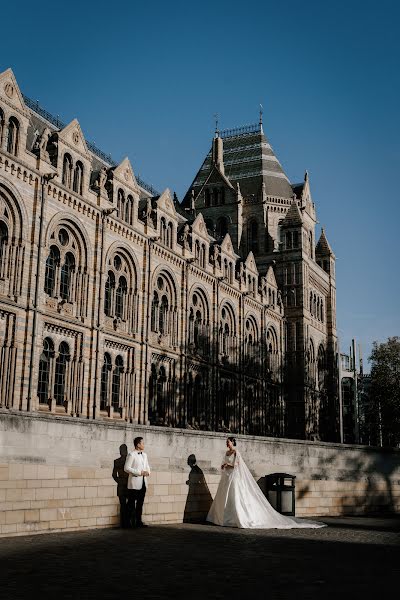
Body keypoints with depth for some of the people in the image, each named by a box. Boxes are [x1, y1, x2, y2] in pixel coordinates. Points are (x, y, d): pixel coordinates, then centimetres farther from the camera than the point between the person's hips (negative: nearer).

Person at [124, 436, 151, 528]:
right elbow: (127, 468, -14)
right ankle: (130, 522, 2)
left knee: (140, 503, 10)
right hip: (134, 483, -7)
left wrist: (147, 472, 0)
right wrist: (140, 472, -17)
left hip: (143, 483, 7)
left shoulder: (144, 455, 15)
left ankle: (138, 521, 15)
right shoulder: (131, 455, -8)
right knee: (131, 503, -2)